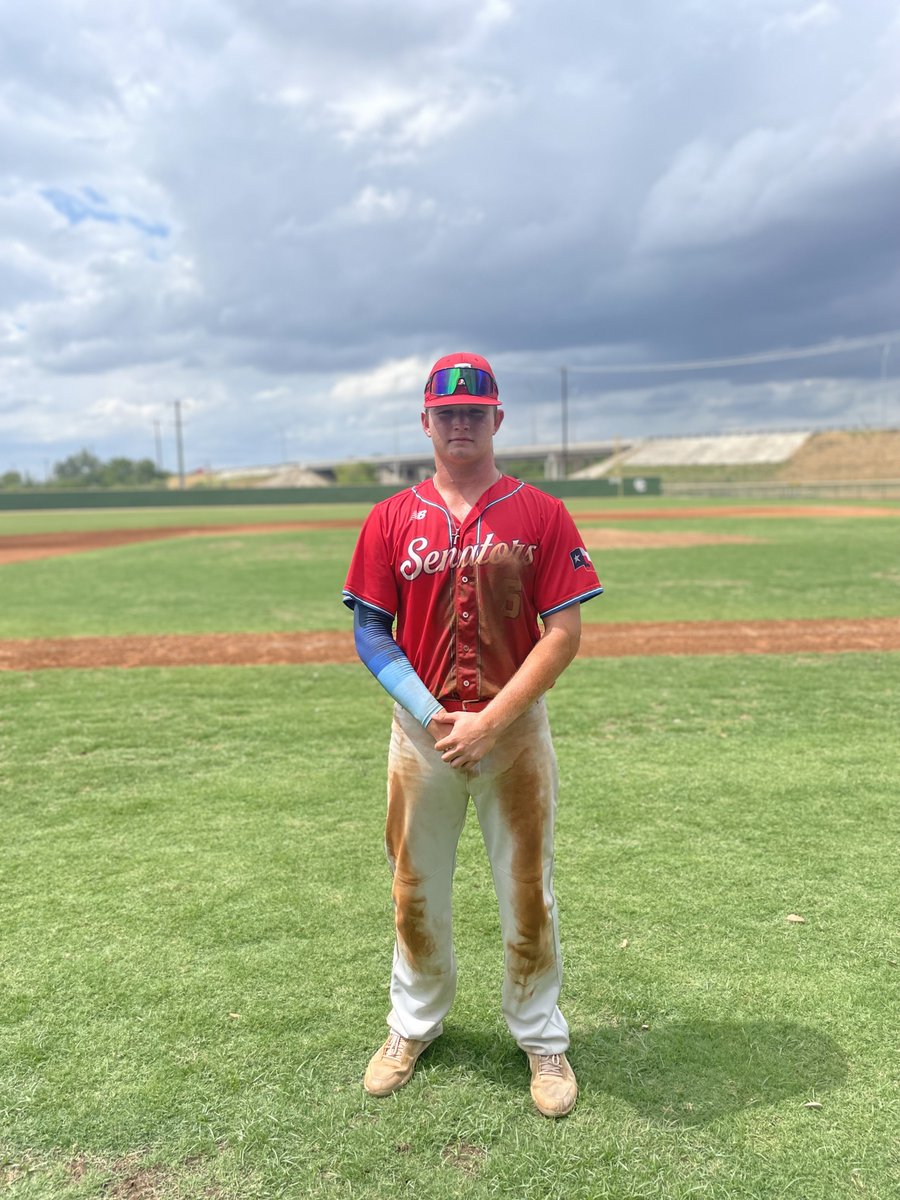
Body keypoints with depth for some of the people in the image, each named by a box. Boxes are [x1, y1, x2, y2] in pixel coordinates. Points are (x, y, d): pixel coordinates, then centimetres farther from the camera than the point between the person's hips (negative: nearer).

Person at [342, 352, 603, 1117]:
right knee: (415, 892, 15)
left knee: (527, 893, 11)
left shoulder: (542, 515, -3)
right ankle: (414, 1024, 40)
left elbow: (565, 633, -8)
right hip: (421, 731, 2)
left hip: (514, 727, -1)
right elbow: (370, 629, 1)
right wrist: (429, 714, -13)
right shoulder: (391, 519, 2)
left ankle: (542, 1038, 35)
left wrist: (490, 721, -16)